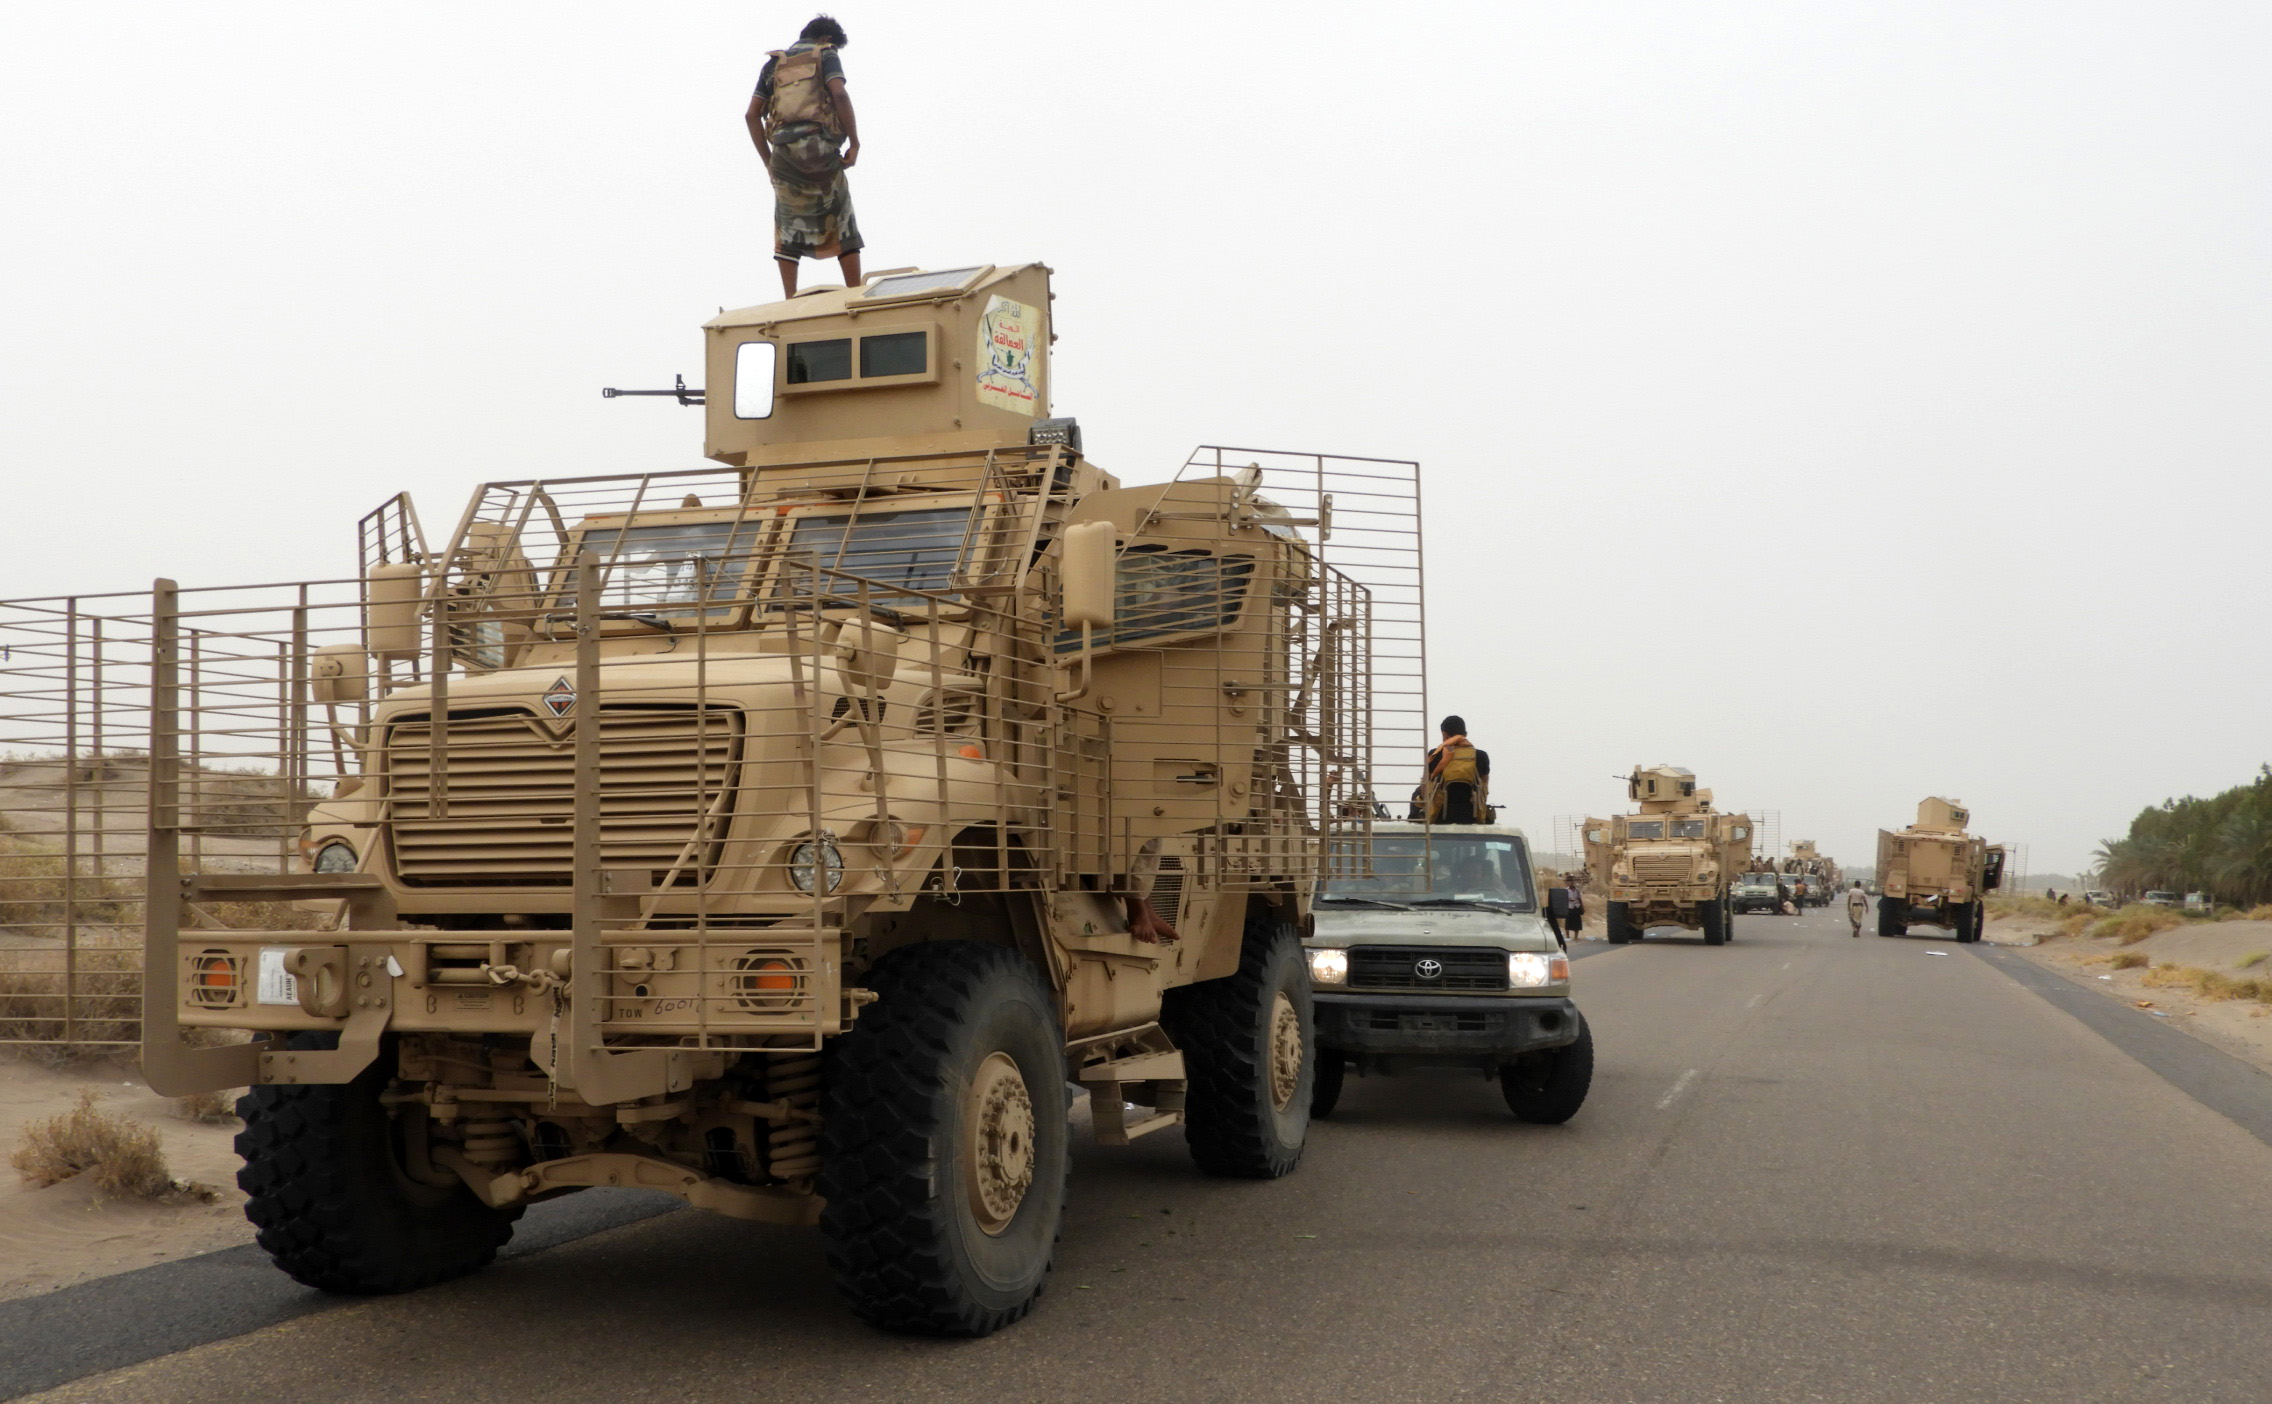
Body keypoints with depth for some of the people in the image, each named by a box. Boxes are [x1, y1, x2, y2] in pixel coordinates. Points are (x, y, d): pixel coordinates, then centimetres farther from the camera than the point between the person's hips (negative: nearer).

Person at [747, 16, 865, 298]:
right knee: (841, 224, 5)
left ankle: (790, 301, 0)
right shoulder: (826, 55, 9)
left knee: (788, 229, 8)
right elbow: (839, 94, -10)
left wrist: (767, 160, 15)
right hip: (820, 146, -3)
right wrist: (854, 143, -7)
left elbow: (752, 115, 12)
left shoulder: (774, 64, 21)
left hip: (784, 152, 3)